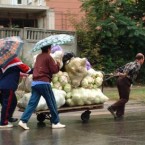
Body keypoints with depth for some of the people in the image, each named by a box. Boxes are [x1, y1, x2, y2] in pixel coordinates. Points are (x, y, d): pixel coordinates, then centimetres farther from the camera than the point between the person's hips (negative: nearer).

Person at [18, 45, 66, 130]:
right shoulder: (48, 57, -5)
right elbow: (55, 70, -6)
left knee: (32, 103, 2)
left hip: (35, 82, 7)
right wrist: (58, 63, 12)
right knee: (52, 103, 5)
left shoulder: (39, 57, 16)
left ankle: (23, 121, -9)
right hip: (44, 82, -7)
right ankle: (56, 123, 10)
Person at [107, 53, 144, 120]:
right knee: (125, 98, -2)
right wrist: (125, 74, -25)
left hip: (119, 80, 8)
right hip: (125, 81, -8)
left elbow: (119, 69, 23)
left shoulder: (129, 63, 25)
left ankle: (119, 115, 11)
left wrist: (118, 74, 9)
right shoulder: (137, 65, -1)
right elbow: (131, 69, -23)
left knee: (122, 98, 13)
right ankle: (112, 108, -15)